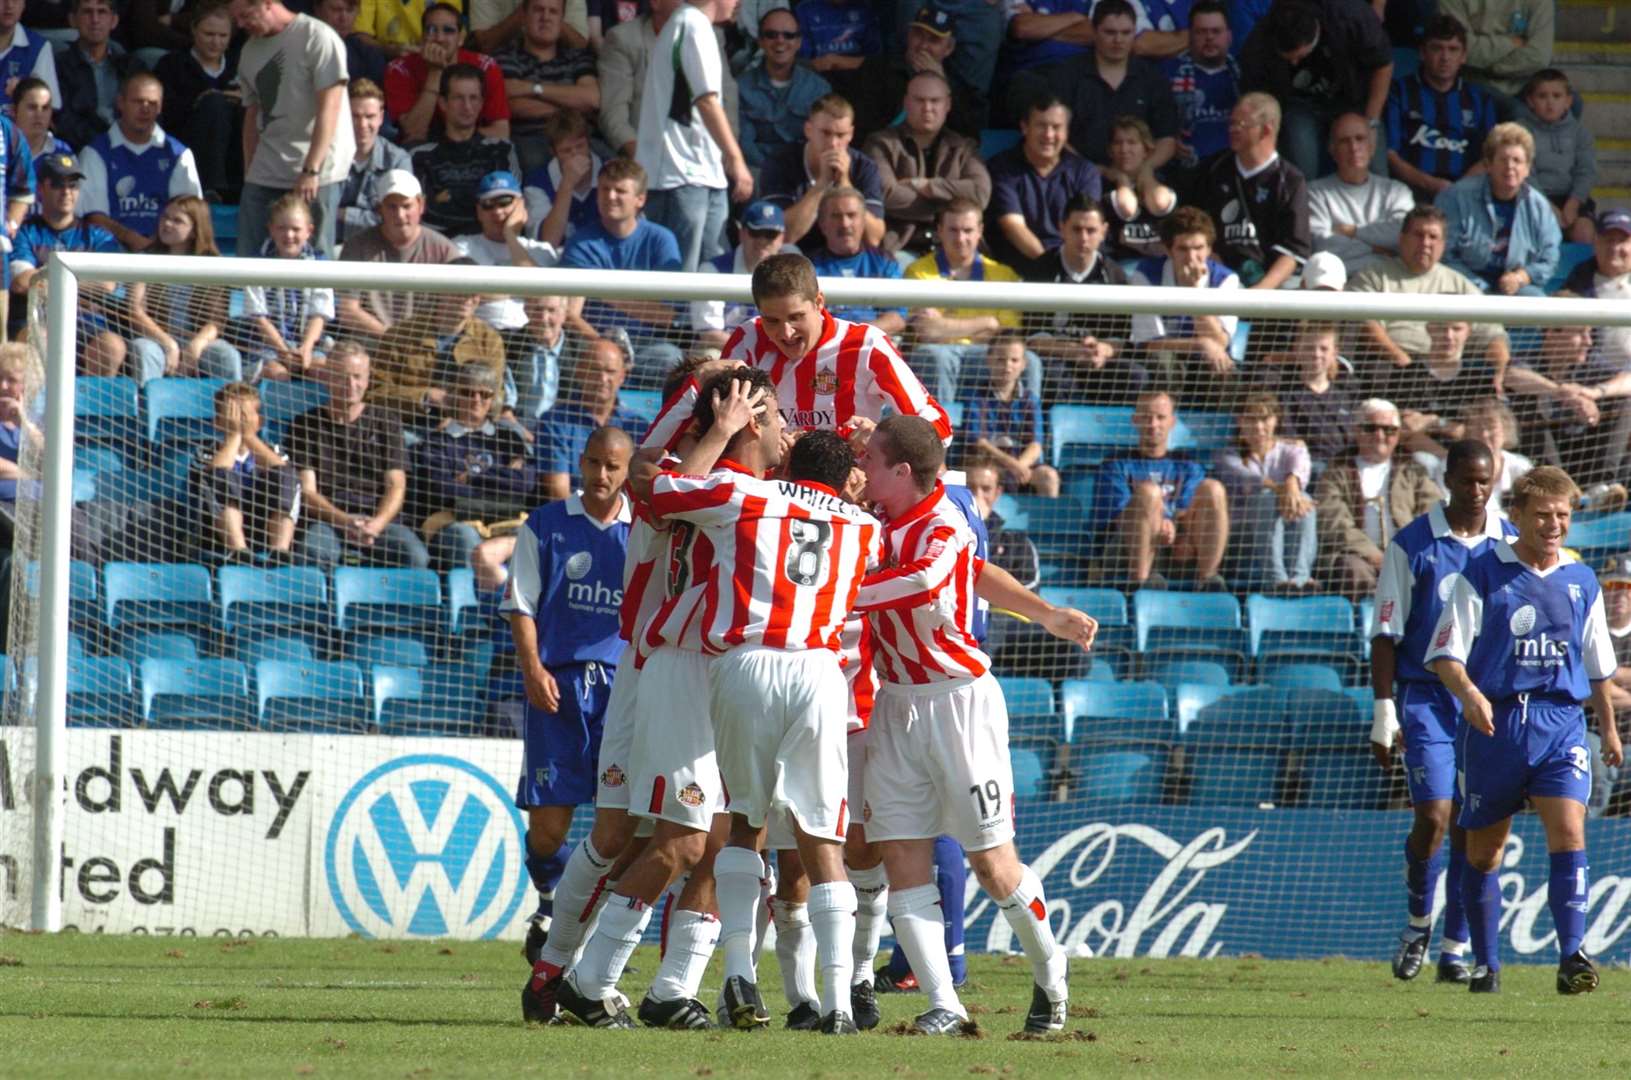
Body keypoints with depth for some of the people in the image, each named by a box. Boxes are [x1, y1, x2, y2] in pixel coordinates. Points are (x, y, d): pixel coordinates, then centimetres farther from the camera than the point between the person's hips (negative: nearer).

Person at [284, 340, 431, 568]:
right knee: (315, 553, -38)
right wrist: (345, 521, -15)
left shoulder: (385, 421, 18)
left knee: (415, 556, -31)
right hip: (327, 521, -1)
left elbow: (396, 485, 9)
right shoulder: (306, 425, 14)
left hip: (380, 520, 1)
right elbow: (307, 492, 4)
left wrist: (376, 524, -13)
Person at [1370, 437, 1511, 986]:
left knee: (1471, 830, 3)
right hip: (1427, 698, -2)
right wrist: (1384, 712, -6)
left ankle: (1455, 947, 11)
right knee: (1433, 817, -13)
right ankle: (1418, 921, 11)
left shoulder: (1511, 545, 6)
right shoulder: (1411, 545, -1)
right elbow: (1386, 633, 0)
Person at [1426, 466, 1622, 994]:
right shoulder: (1484, 575, -2)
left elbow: (1598, 665, 22)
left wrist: (1609, 728, 28)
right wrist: (1469, 694, -25)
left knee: (1568, 831, -17)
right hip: (1496, 724, -1)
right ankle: (1486, 962, 20)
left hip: (1562, 725, 1)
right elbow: (1445, 654, -6)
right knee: (1484, 847, 6)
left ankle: (1571, 956, -22)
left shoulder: (1581, 582, 10)